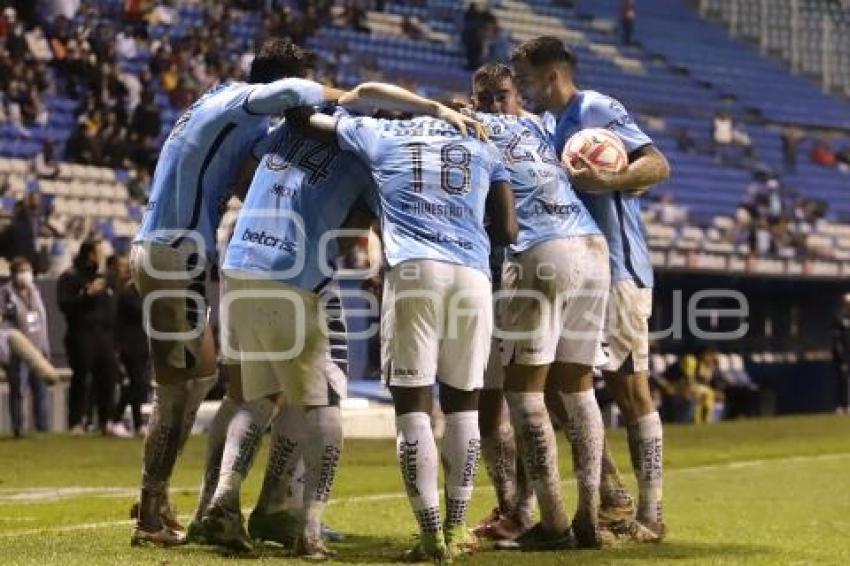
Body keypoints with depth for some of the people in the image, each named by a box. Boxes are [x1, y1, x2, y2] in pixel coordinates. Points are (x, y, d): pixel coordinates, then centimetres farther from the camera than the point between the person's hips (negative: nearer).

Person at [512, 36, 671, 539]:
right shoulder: (559, 125, 17)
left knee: (630, 390, -8)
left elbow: (658, 165, -19)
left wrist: (607, 181, -36)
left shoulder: (598, 110, -9)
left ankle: (651, 512, -5)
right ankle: (609, 494, 13)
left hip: (617, 273, -9)